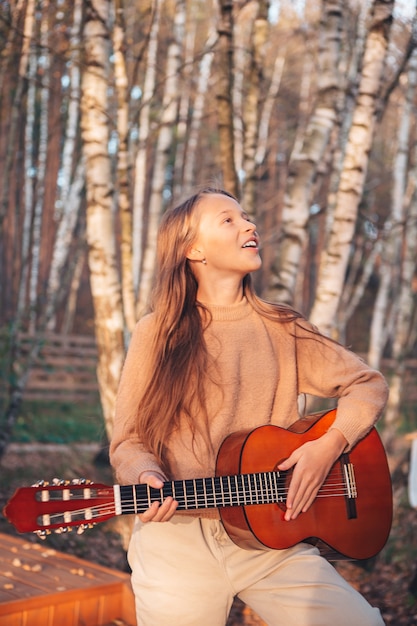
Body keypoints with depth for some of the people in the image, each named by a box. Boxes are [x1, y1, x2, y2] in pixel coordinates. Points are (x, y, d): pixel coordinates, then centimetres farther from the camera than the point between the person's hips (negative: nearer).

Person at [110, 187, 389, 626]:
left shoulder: (281, 328, 7)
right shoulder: (158, 332, -1)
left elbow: (367, 384, 10)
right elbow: (128, 441, 0)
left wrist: (329, 444, -6)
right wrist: (148, 478, -21)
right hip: (178, 539, -2)